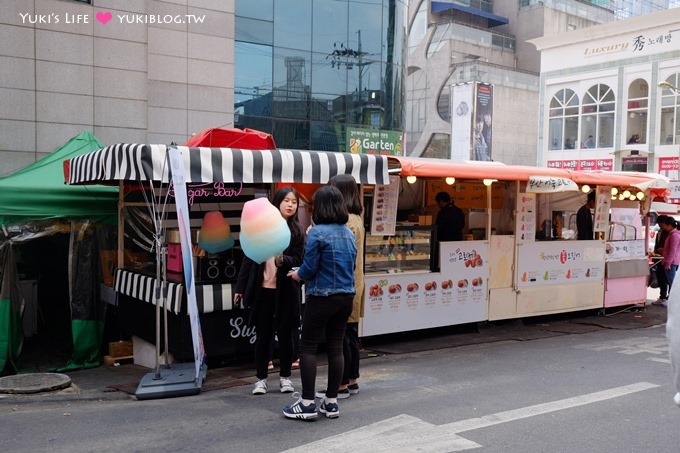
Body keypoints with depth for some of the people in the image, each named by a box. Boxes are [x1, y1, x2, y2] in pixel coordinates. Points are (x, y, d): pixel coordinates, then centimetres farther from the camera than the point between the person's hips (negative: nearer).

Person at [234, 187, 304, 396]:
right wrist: (240, 287, 2)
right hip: (262, 290, 1)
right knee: (262, 335, 7)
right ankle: (261, 378, 18)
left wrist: (283, 260, -27)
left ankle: (285, 377, 21)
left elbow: (298, 260, -5)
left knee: (285, 334, 8)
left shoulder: (297, 231, 0)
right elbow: (249, 258, 4)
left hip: (286, 291, 0)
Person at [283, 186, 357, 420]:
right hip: (345, 297, 7)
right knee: (335, 348, 11)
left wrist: (297, 275, 7)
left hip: (321, 297, -6)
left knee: (309, 348, 3)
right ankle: (331, 402, 17)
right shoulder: (349, 233, 8)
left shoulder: (317, 232, -14)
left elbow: (309, 268, -13)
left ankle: (307, 403, 5)